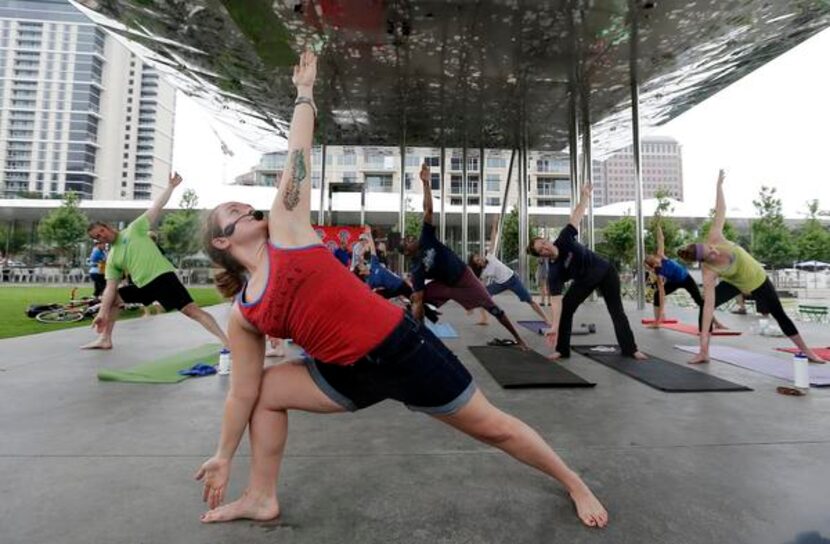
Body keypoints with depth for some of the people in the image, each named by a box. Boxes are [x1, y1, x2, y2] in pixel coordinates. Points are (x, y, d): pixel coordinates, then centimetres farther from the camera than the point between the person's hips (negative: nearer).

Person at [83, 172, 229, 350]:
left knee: (191, 310, -20)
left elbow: (156, 207, 3)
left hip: (163, 277, -7)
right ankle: (105, 340, 29)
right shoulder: (112, 259, 17)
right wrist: (103, 312, 3)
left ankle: (226, 342, -27)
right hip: (143, 287, 8)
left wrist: (171, 187, -4)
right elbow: (110, 288, 13)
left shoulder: (134, 229, 5)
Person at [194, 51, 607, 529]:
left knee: (493, 427, 9)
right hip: (350, 374, 5)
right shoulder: (243, 315, 7)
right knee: (267, 391, 8)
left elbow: (298, 156, 5)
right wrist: (224, 456, 20)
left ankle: (576, 485, 35)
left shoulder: (286, 230, -2)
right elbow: (243, 390, 13)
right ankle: (262, 499, 29)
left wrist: (304, 90, 12)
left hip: (401, 347, -4)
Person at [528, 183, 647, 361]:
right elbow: (556, 300, -32)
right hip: (584, 280, 0)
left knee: (617, 311, 4)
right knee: (565, 308, -12)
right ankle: (562, 350, -1)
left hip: (605, 271, 1)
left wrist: (584, 195, -20)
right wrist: (555, 325, -41)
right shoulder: (553, 273, -25)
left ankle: (630, 349, 13)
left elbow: (576, 216, -14)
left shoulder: (564, 239, -22)